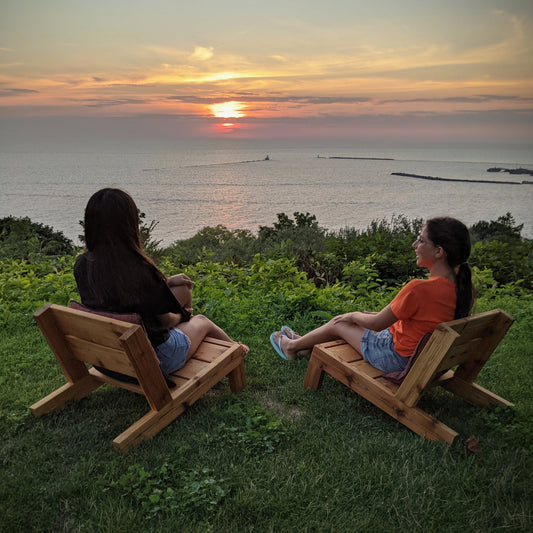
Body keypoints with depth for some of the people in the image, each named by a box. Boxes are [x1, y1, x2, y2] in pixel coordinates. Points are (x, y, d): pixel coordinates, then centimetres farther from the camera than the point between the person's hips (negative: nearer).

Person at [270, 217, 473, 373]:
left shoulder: (418, 288, -34)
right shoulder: (461, 286, -7)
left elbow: (377, 323, -20)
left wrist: (353, 315, 1)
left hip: (397, 359, -8)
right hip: (424, 354, 8)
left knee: (339, 324, 13)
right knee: (350, 320, 21)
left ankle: (291, 346, 39)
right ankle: (304, 344, 43)